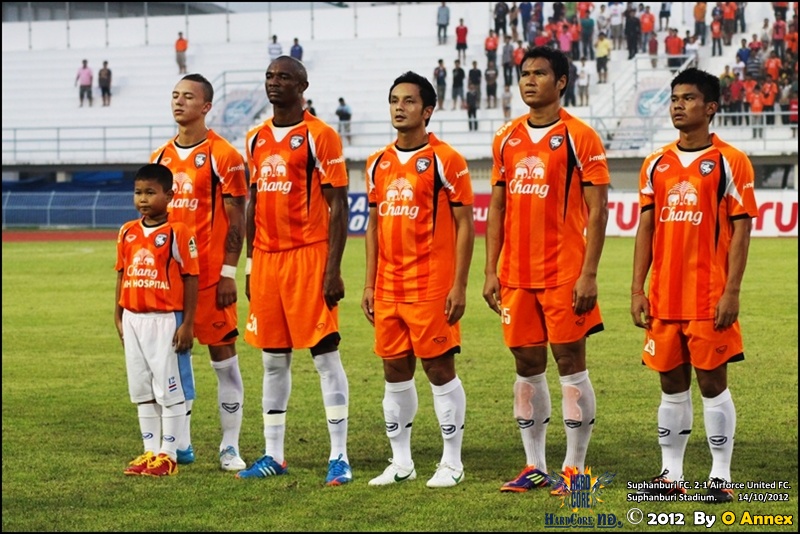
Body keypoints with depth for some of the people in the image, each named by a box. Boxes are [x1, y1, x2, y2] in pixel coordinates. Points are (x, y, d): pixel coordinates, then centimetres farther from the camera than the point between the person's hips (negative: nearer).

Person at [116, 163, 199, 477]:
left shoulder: (177, 233, -9)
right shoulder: (127, 233, 8)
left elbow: (191, 278, -8)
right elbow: (121, 275, 14)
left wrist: (187, 324, -11)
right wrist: (118, 318, 11)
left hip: (165, 319, -6)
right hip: (133, 319, 6)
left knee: (169, 388, 0)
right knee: (141, 389, 11)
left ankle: (168, 454, 5)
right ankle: (150, 450, 19)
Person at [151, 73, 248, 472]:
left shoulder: (223, 155, -6)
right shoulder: (160, 156, 12)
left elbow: (236, 219, -7)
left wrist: (229, 273, -13)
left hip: (211, 274, -6)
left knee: (223, 356, 1)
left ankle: (230, 447, 5)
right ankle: (181, 444, 16)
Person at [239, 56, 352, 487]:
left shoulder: (320, 137, -6)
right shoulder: (256, 139, 13)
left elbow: (338, 205, -8)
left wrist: (334, 268, -14)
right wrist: (250, 264, 15)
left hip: (309, 256, -6)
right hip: (267, 257, 6)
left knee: (325, 356, -5)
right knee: (273, 359, 10)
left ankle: (339, 456, -2)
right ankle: (273, 455, 16)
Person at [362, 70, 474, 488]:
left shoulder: (445, 160, -6)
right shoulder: (378, 164, 11)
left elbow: (464, 225, -7)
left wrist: (459, 286, -13)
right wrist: (370, 284, 11)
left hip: (431, 287, -6)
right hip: (389, 289, 6)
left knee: (439, 368, -2)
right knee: (395, 371, 9)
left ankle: (452, 463, 6)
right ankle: (400, 462, 17)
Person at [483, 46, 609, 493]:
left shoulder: (579, 137, -6)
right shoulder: (507, 139, 10)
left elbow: (597, 210, -8)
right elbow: (497, 208, 14)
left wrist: (589, 274, -15)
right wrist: (492, 271, 7)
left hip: (564, 274, -5)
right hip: (517, 275, 5)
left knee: (570, 363, -2)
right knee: (527, 366, 9)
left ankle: (575, 468, 5)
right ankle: (535, 467, 16)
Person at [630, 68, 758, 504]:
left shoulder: (730, 162, -3)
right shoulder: (656, 164, 11)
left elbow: (741, 229, -6)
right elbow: (646, 228, 12)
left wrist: (731, 292, -14)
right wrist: (637, 289, 4)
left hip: (709, 297, -5)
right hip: (664, 296, 5)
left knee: (712, 381, -2)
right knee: (672, 383, 9)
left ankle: (720, 476, 4)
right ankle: (670, 474, 15)